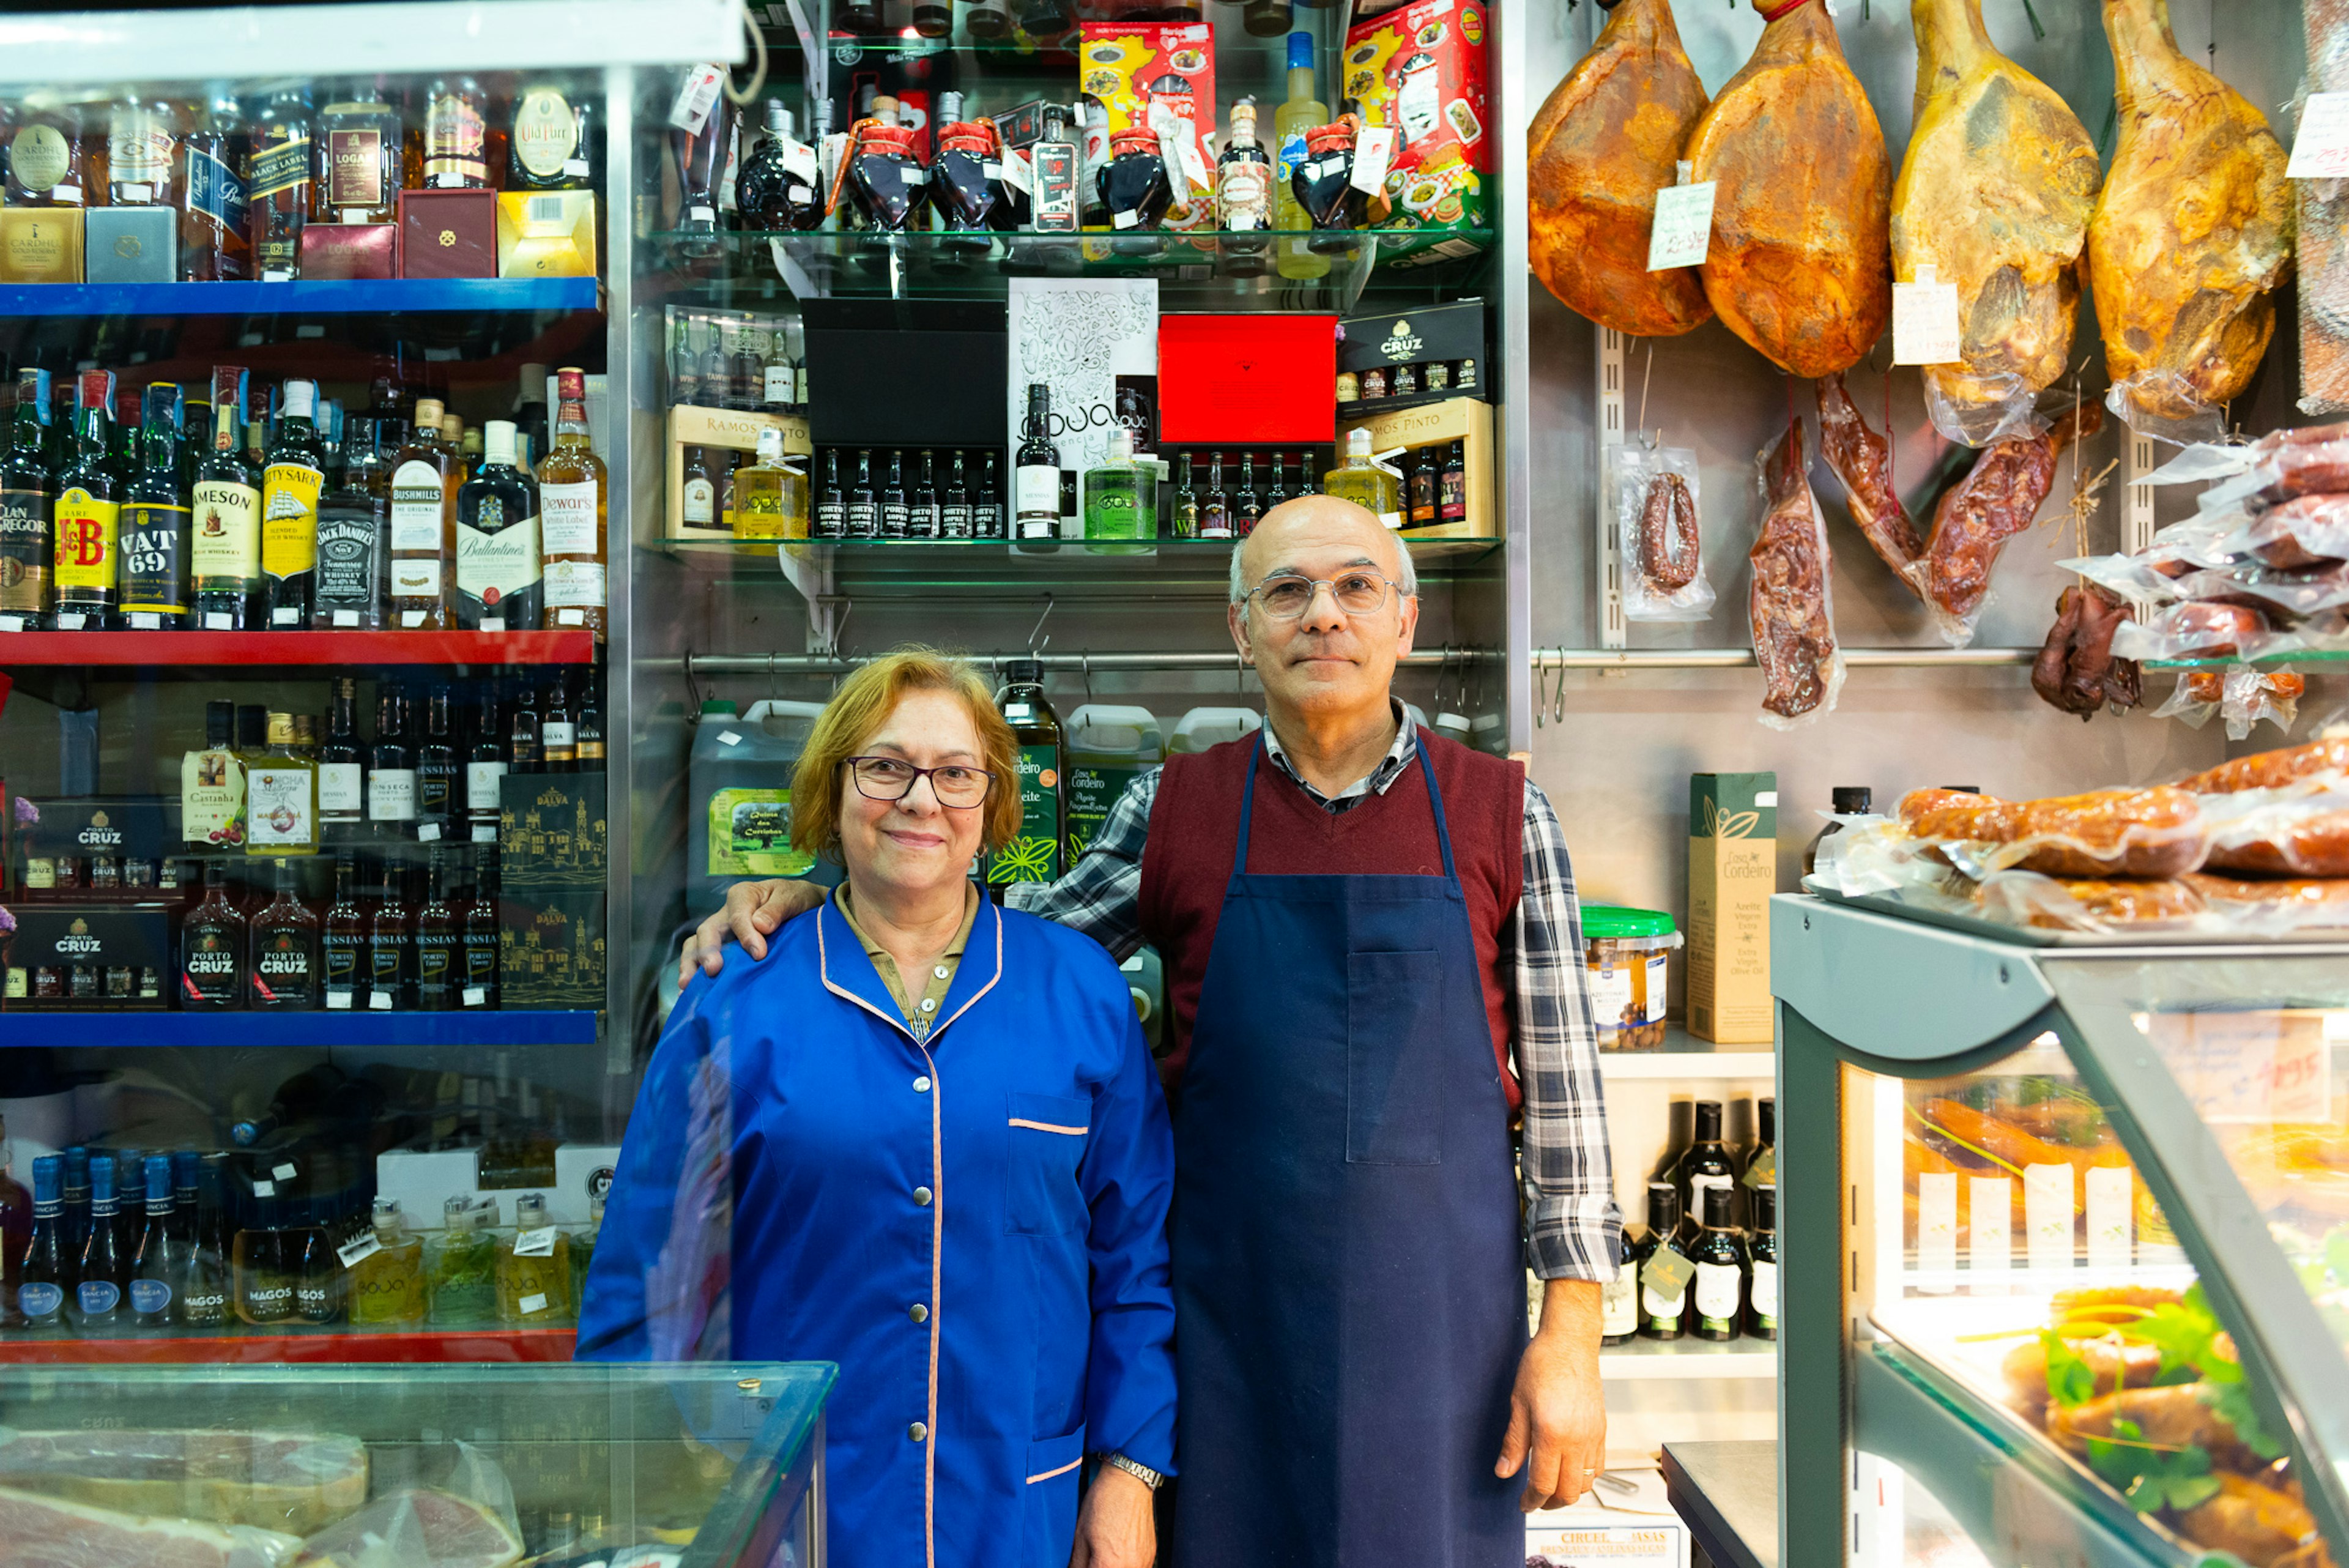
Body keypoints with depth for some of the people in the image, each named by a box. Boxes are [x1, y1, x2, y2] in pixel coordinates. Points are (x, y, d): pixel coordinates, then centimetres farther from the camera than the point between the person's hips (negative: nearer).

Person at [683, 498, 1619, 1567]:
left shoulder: (1502, 814, -1)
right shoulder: (1174, 810, 1)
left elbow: (1560, 1081, -1)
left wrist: (1571, 1331, -3)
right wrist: (810, 900, -2)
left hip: (1446, 1318, 0)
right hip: (1234, 1318, 1)